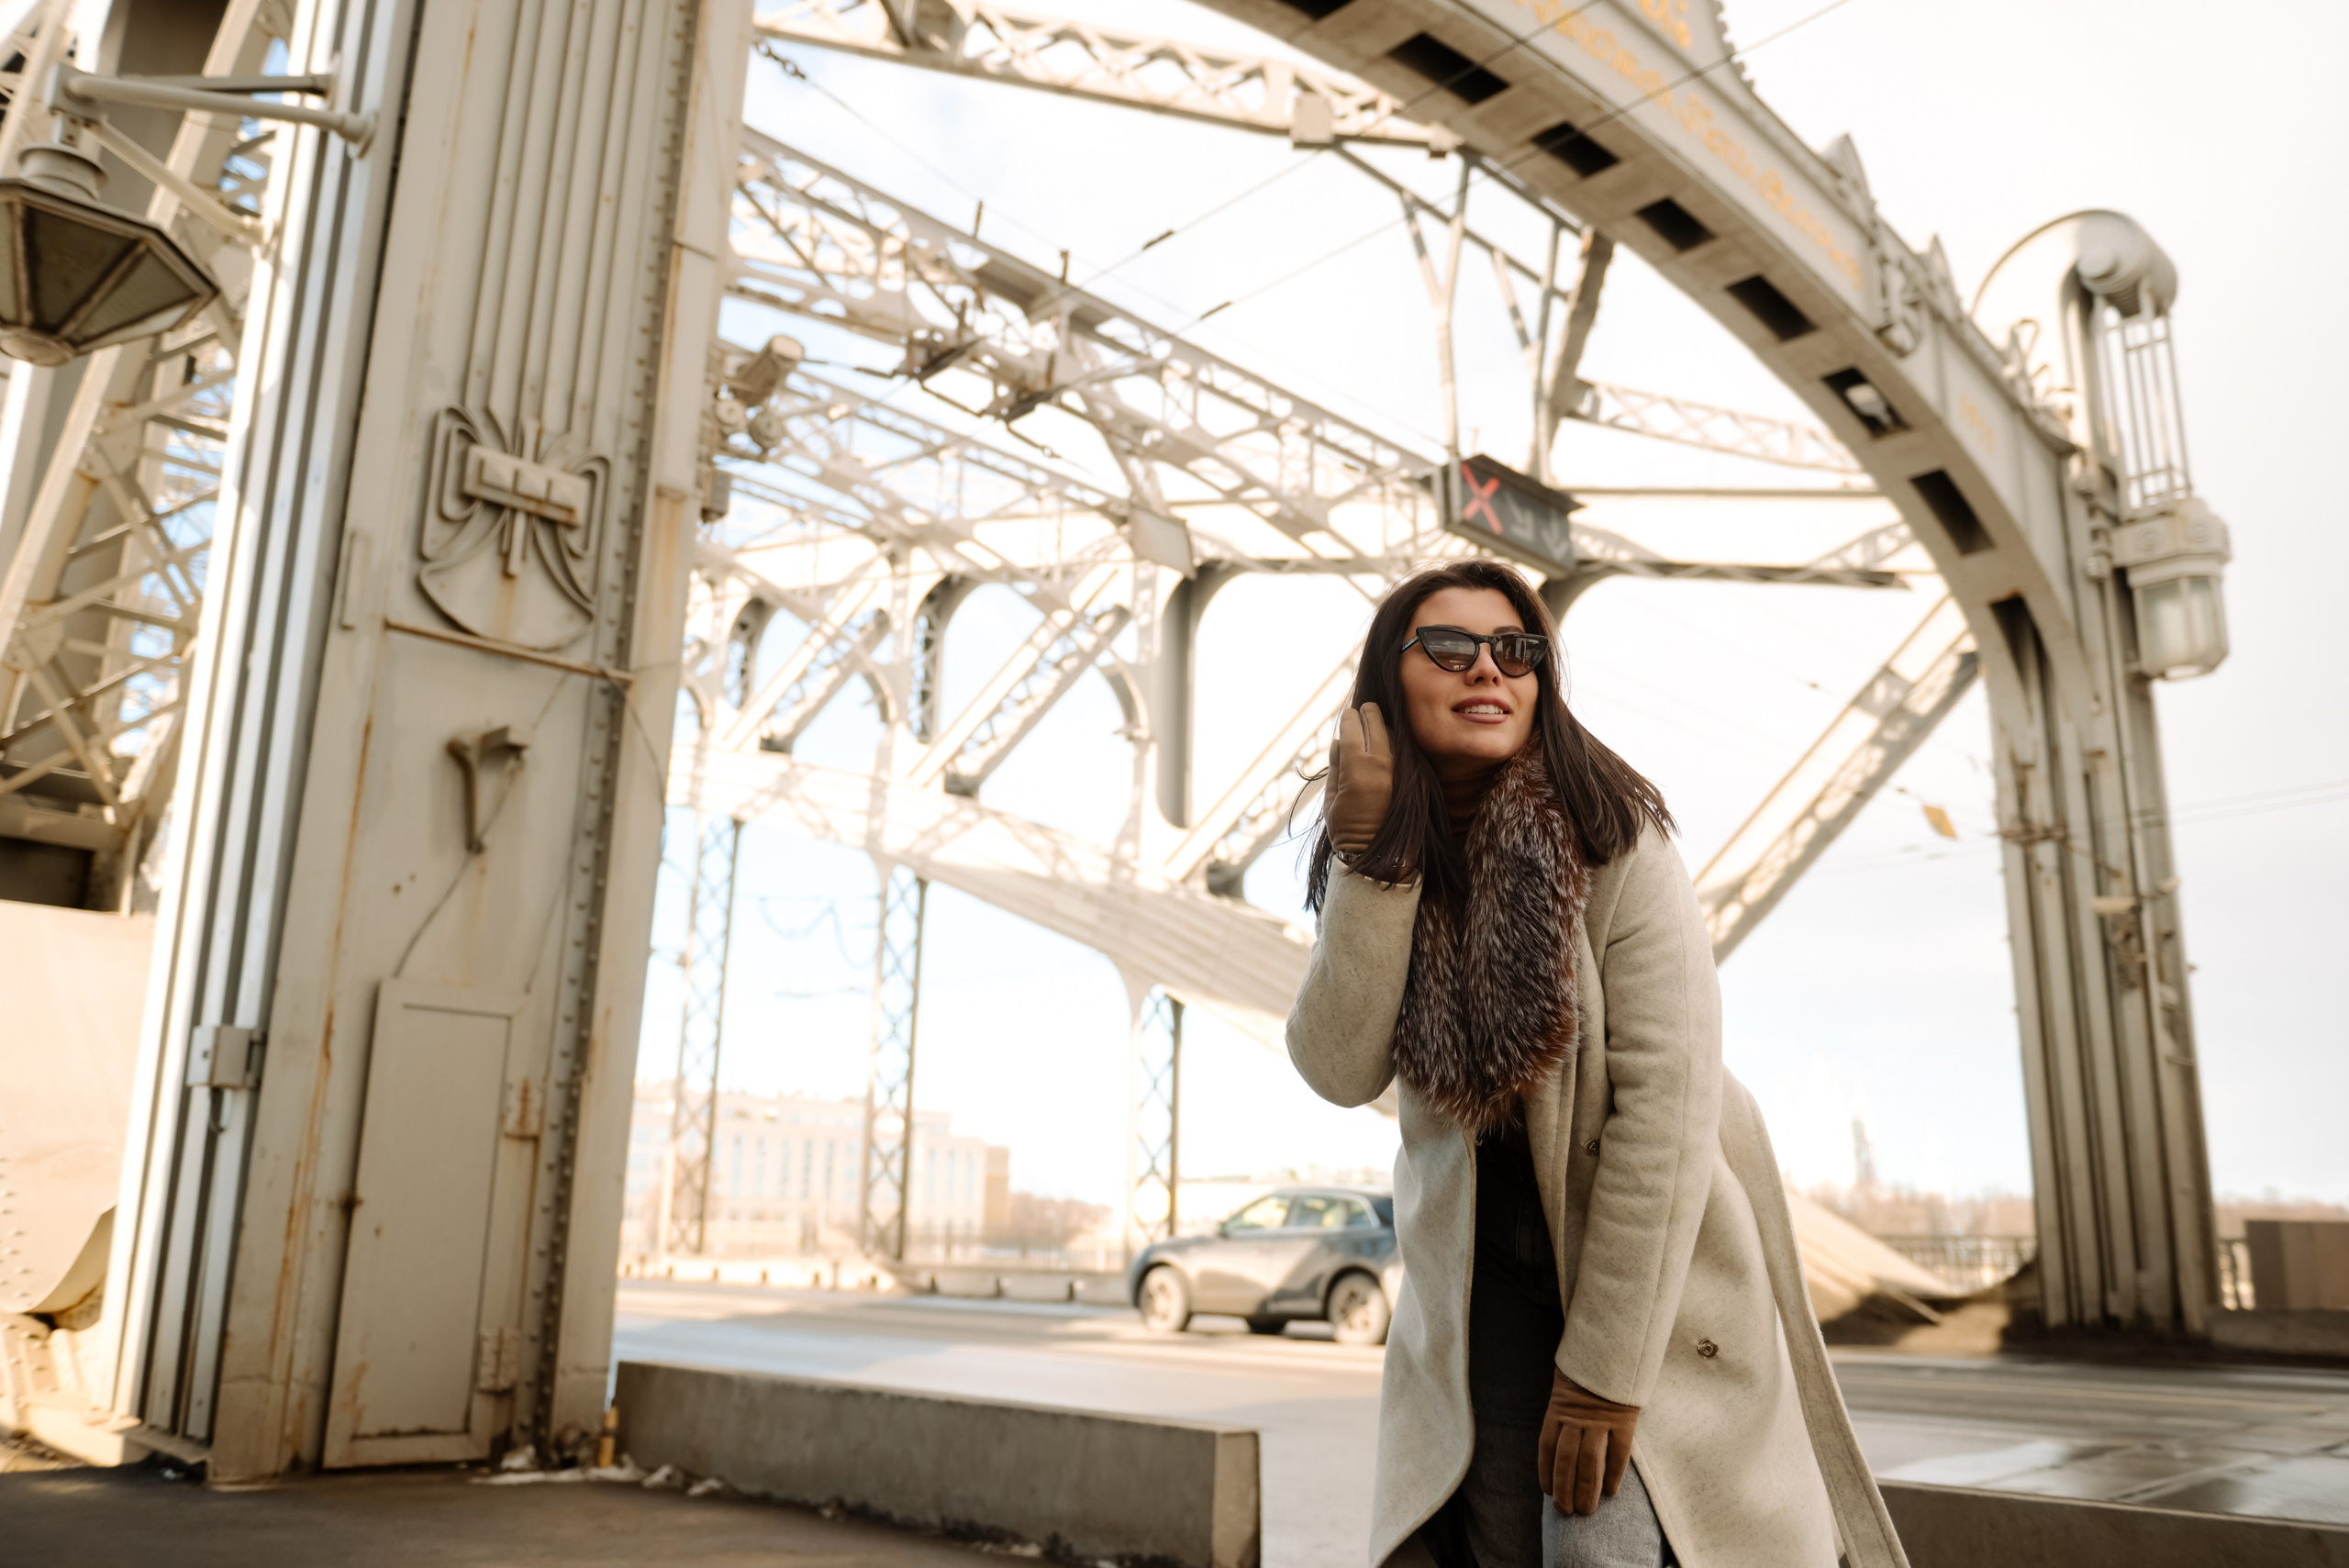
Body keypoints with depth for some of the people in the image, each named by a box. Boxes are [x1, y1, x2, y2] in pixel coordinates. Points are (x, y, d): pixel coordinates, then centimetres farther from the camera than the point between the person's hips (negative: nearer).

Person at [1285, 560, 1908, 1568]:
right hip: (1481, 1292, 3)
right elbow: (1340, 1070, -15)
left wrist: (1605, 1370, -20)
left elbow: (1666, 1100, -19)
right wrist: (1368, 844, -22)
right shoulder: (1377, 867, -3)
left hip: (1647, 1289, -3)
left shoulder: (1617, 845, -15)